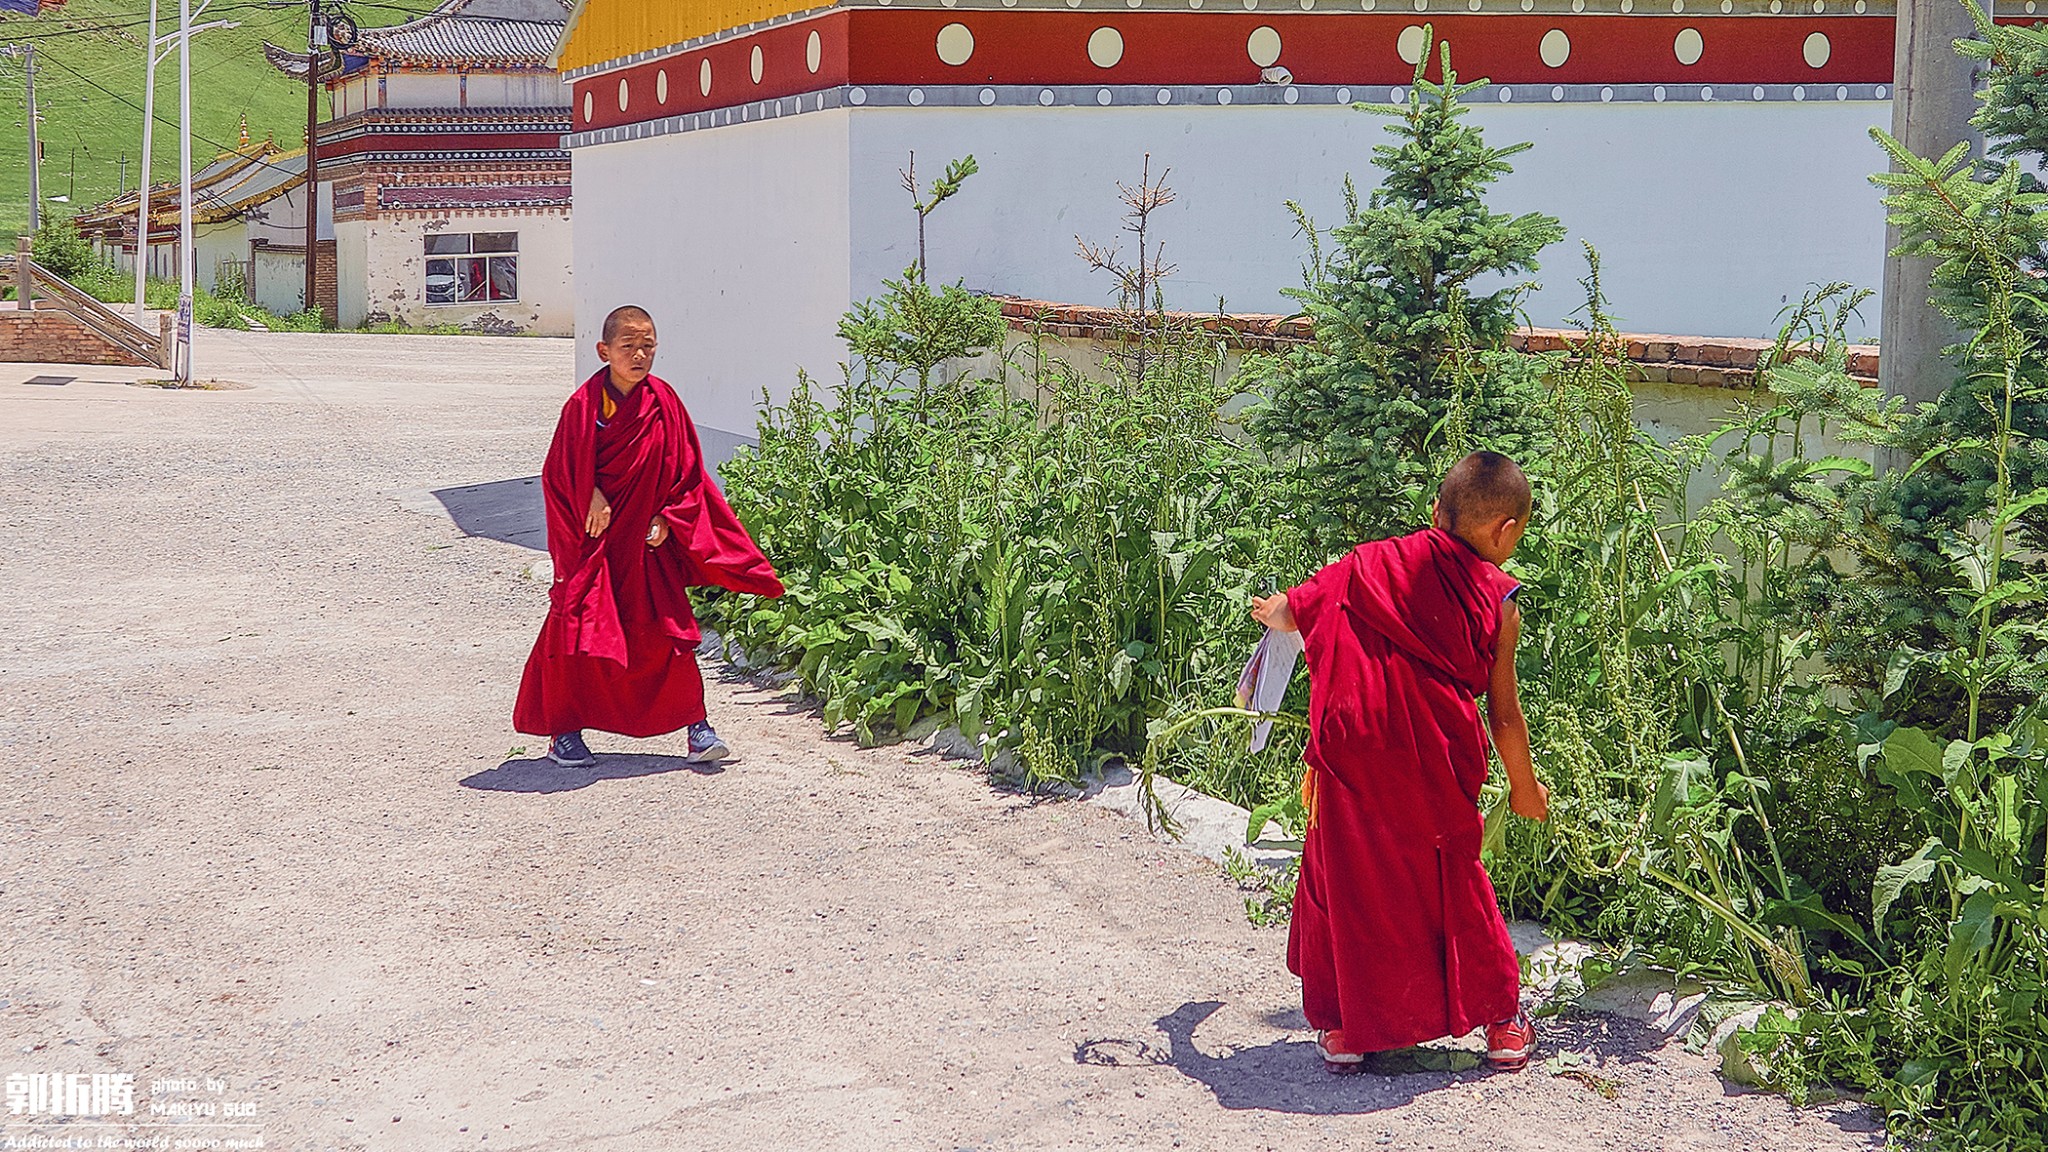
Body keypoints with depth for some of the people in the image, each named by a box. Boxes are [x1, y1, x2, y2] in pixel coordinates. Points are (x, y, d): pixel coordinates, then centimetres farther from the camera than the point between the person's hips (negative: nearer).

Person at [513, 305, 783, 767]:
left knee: (669, 630, 1)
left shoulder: (663, 401, -2)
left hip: (647, 542, 2)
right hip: (595, 540, -2)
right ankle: (563, 732, 15)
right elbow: (559, 473, -3)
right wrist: (590, 504, -11)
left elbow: (686, 470, 4)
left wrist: (668, 519, -5)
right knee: (577, 629, 1)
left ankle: (696, 728, 7)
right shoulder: (584, 405, -10)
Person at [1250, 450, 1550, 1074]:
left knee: (1345, 881, 13)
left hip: (1351, 759, 0)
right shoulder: (1497, 602, -1)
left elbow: (1293, 608, 13)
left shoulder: (1372, 563, 2)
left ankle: (1342, 1027, 19)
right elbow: (1503, 714, 3)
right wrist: (1525, 787, 18)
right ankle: (1502, 1022, 26)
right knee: (1453, 884, 16)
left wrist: (1269, 612, 37)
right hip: (1437, 767, 0)